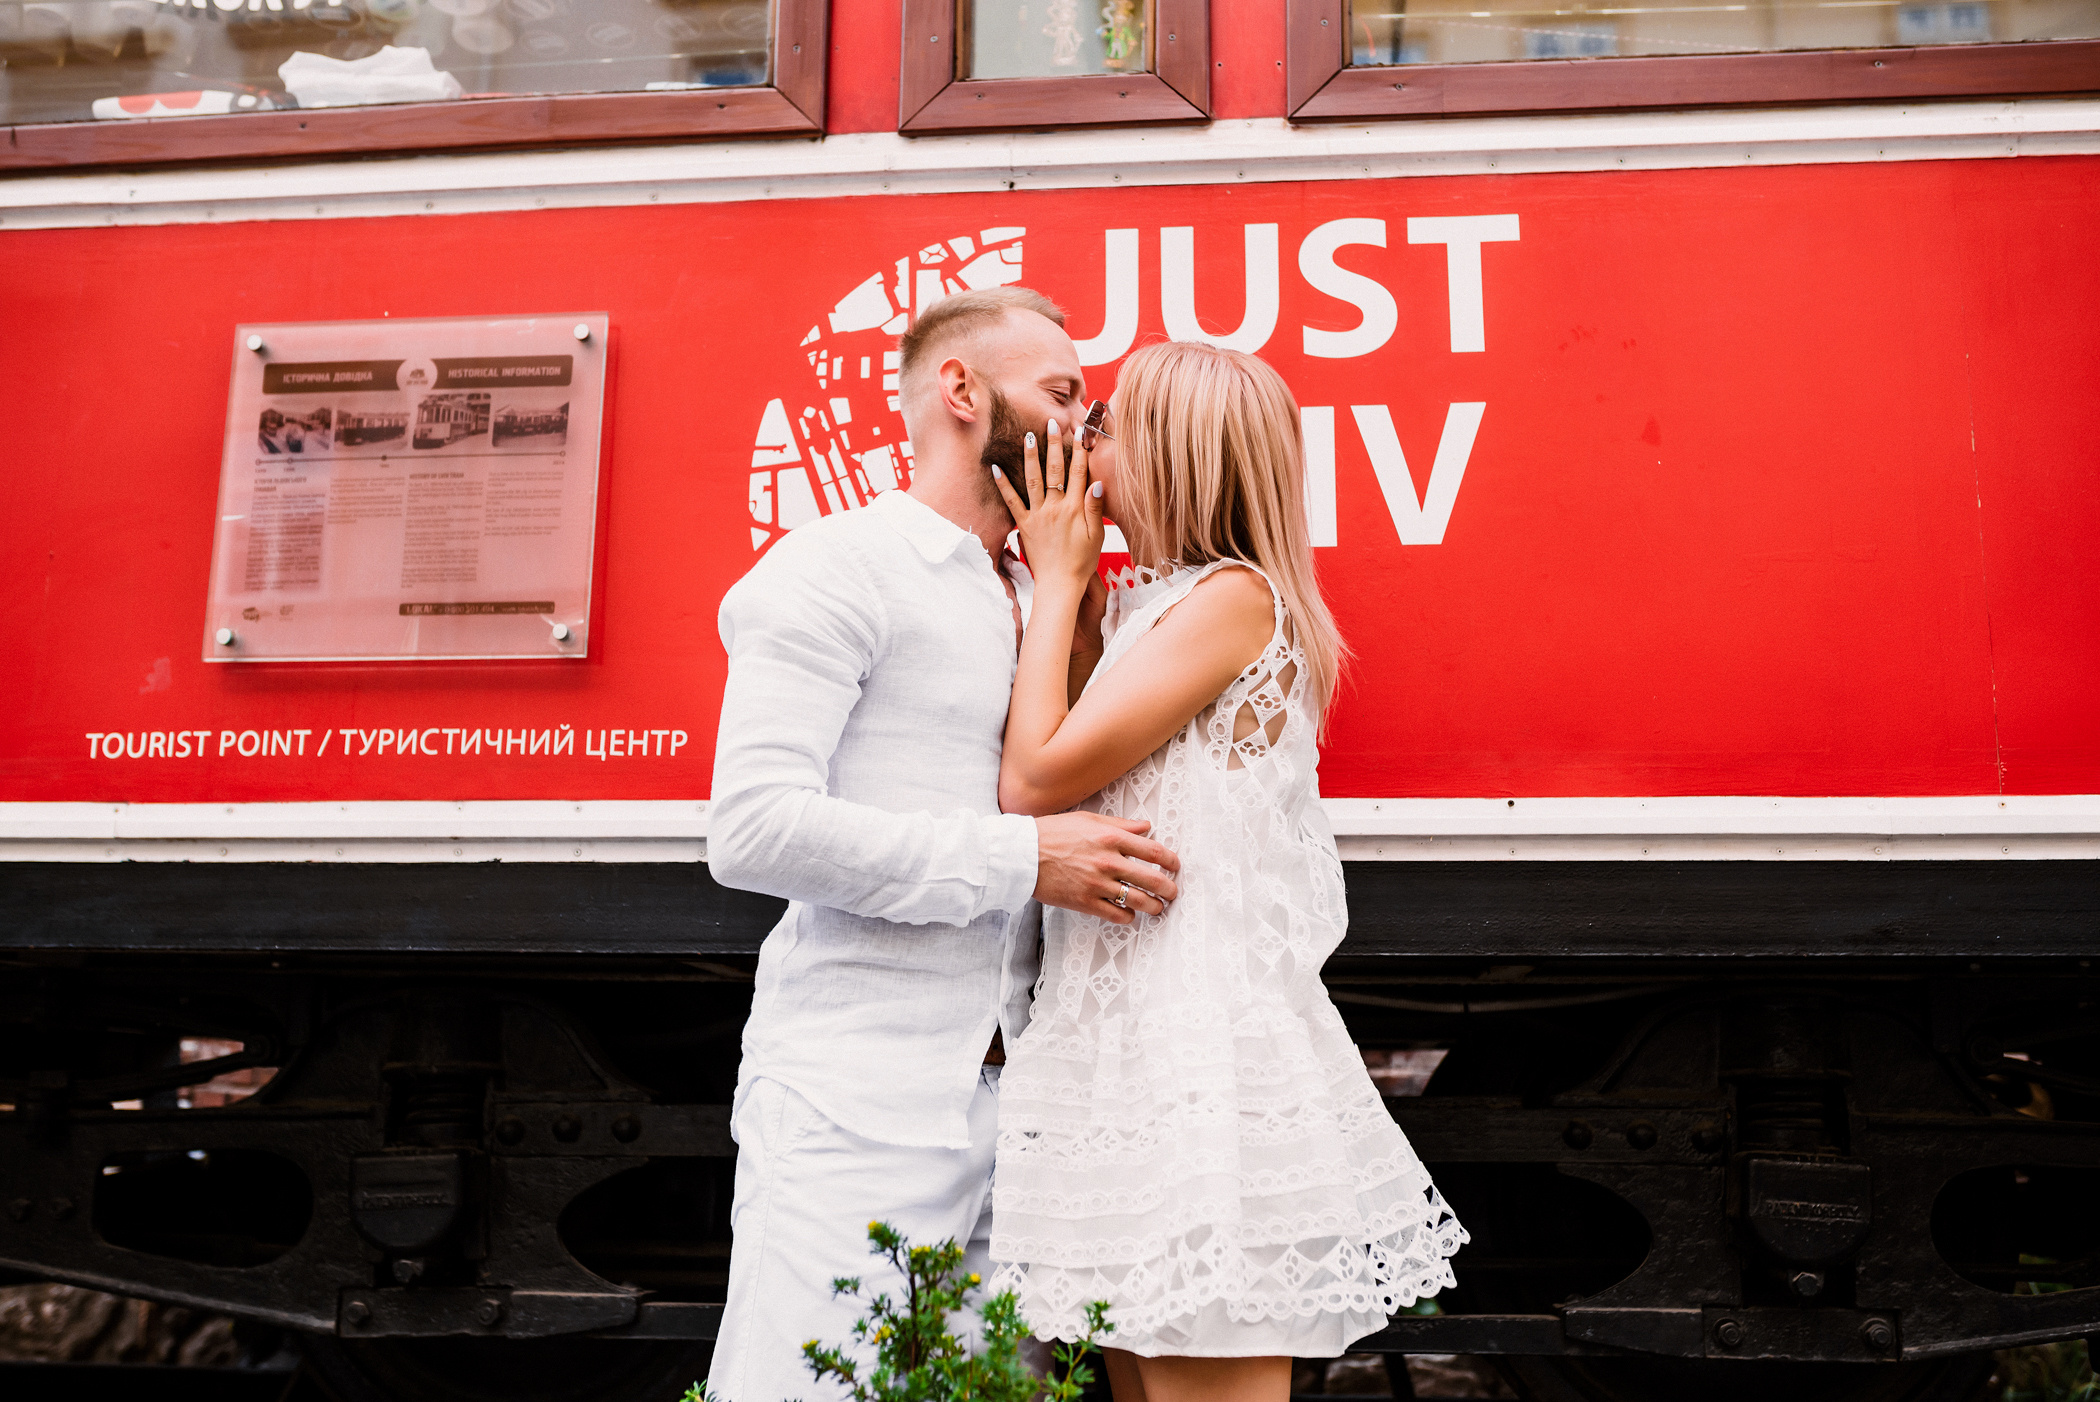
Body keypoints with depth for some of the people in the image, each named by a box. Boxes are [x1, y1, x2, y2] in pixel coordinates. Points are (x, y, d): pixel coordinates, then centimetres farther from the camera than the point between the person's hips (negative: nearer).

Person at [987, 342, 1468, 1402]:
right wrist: (1061, 579, 11)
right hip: (1127, 1042, 9)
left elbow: (1034, 779, -16)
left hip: (1199, 1056, -9)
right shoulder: (1142, 607, 15)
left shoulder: (1232, 596, -12)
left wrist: (1059, 579, -3)